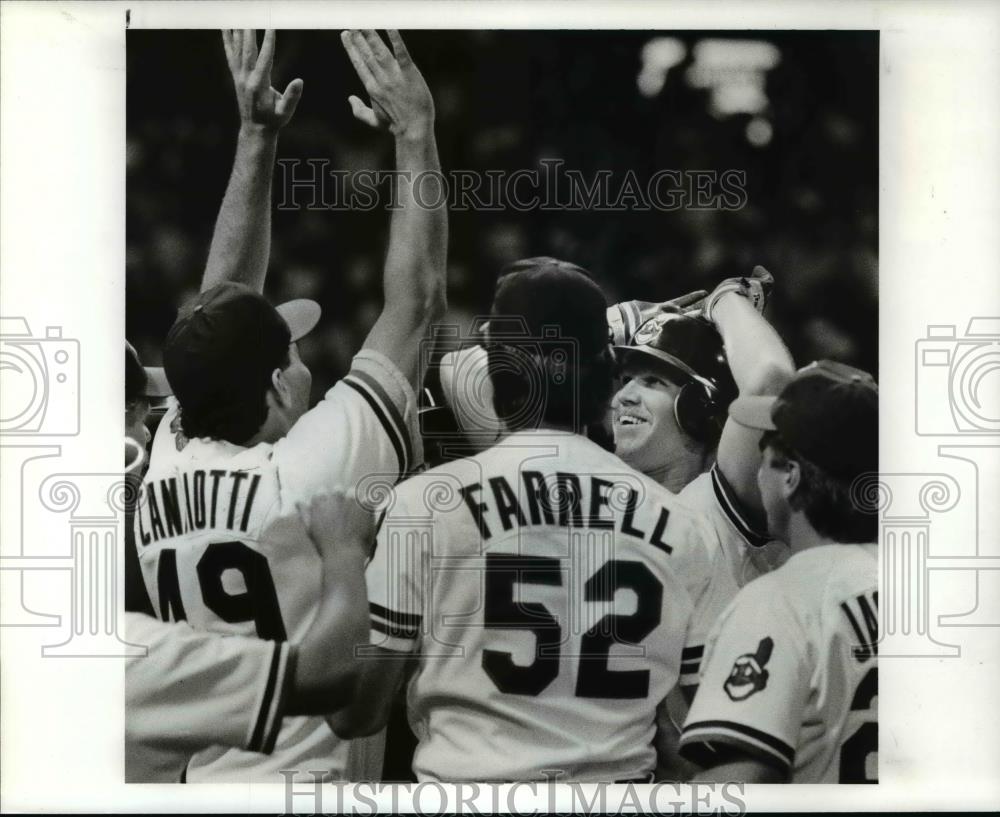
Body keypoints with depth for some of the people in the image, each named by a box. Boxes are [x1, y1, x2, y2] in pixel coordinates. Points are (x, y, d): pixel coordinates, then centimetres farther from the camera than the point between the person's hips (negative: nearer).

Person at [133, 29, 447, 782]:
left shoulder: (167, 472, 1)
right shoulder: (301, 478, -16)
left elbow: (221, 307, 11)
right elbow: (418, 301, -10)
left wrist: (258, 135, 11)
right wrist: (416, 133, -2)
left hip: (209, 785, 7)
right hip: (309, 784, -7)